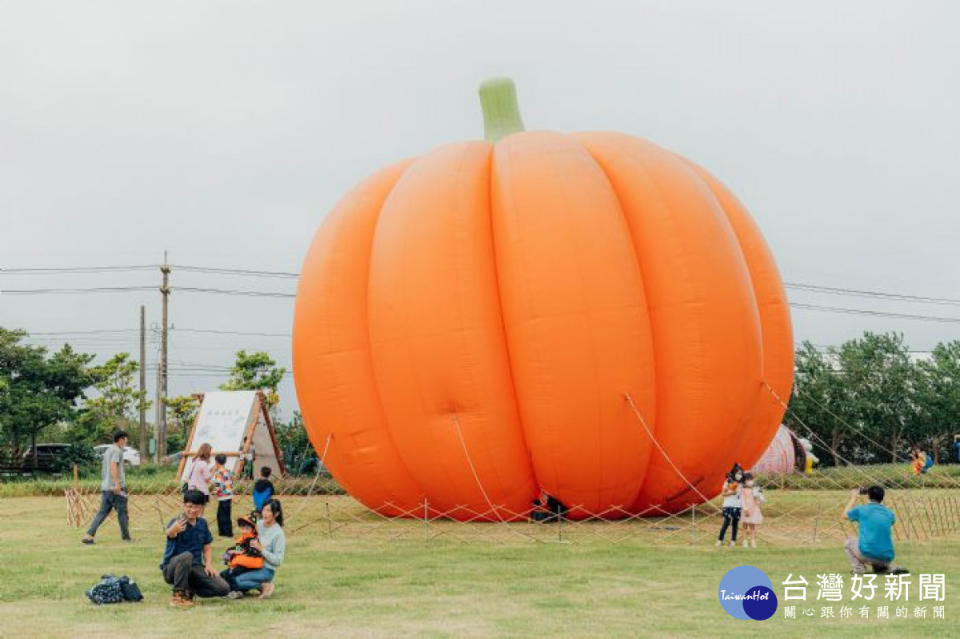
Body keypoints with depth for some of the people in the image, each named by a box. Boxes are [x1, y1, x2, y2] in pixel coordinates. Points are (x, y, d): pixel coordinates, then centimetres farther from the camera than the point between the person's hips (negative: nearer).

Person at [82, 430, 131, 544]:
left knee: (102, 512, 5)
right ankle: (126, 537, 9)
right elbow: (113, 466, -21)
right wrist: (117, 483, -27)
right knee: (122, 513, 2)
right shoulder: (117, 450, -8)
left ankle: (89, 535, -6)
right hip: (116, 488, -8)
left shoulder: (107, 451, 21)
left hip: (105, 487, 8)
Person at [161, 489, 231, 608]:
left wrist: (209, 564, -8)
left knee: (223, 589, -13)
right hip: (172, 567, -5)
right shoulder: (177, 521, -15)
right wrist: (174, 529, -64)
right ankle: (178, 595, -22)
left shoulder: (202, 523, 4)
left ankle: (189, 590, 9)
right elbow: (169, 533, -39)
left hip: (195, 567, 5)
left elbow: (206, 548, 11)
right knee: (186, 556, -39)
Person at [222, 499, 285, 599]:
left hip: (266, 569, -7)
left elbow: (277, 560, -15)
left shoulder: (278, 533, -15)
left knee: (235, 580, -25)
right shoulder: (259, 524, 3)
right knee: (223, 575, -6)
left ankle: (263, 586, -10)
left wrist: (261, 549, -21)